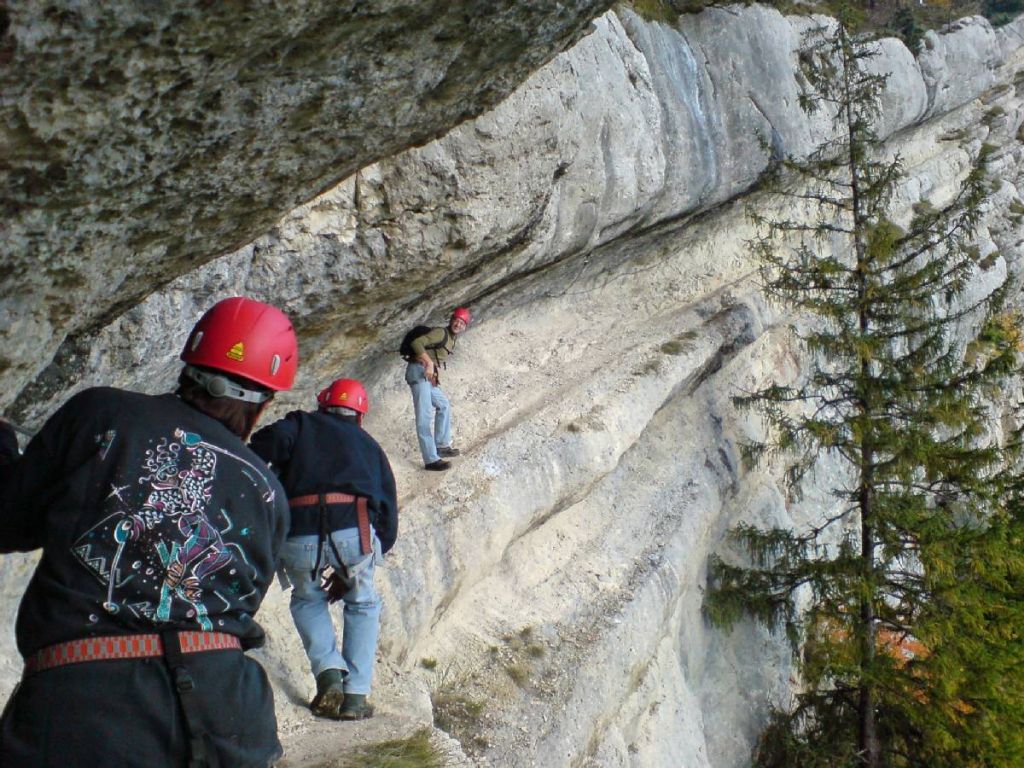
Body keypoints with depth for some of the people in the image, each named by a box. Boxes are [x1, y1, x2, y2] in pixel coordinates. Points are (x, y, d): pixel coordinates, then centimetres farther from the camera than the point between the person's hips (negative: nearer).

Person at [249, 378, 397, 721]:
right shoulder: (369, 446, 28)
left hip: (298, 536, 0)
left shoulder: (301, 425, 21)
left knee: (307, 600, 30)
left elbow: (264, 446, -3)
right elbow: (388, 515, 25)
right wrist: (349, 573, 33)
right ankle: (355, 695, 19)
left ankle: (328, 672, 11)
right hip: (354, 531, 1)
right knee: (363, 605, 27)